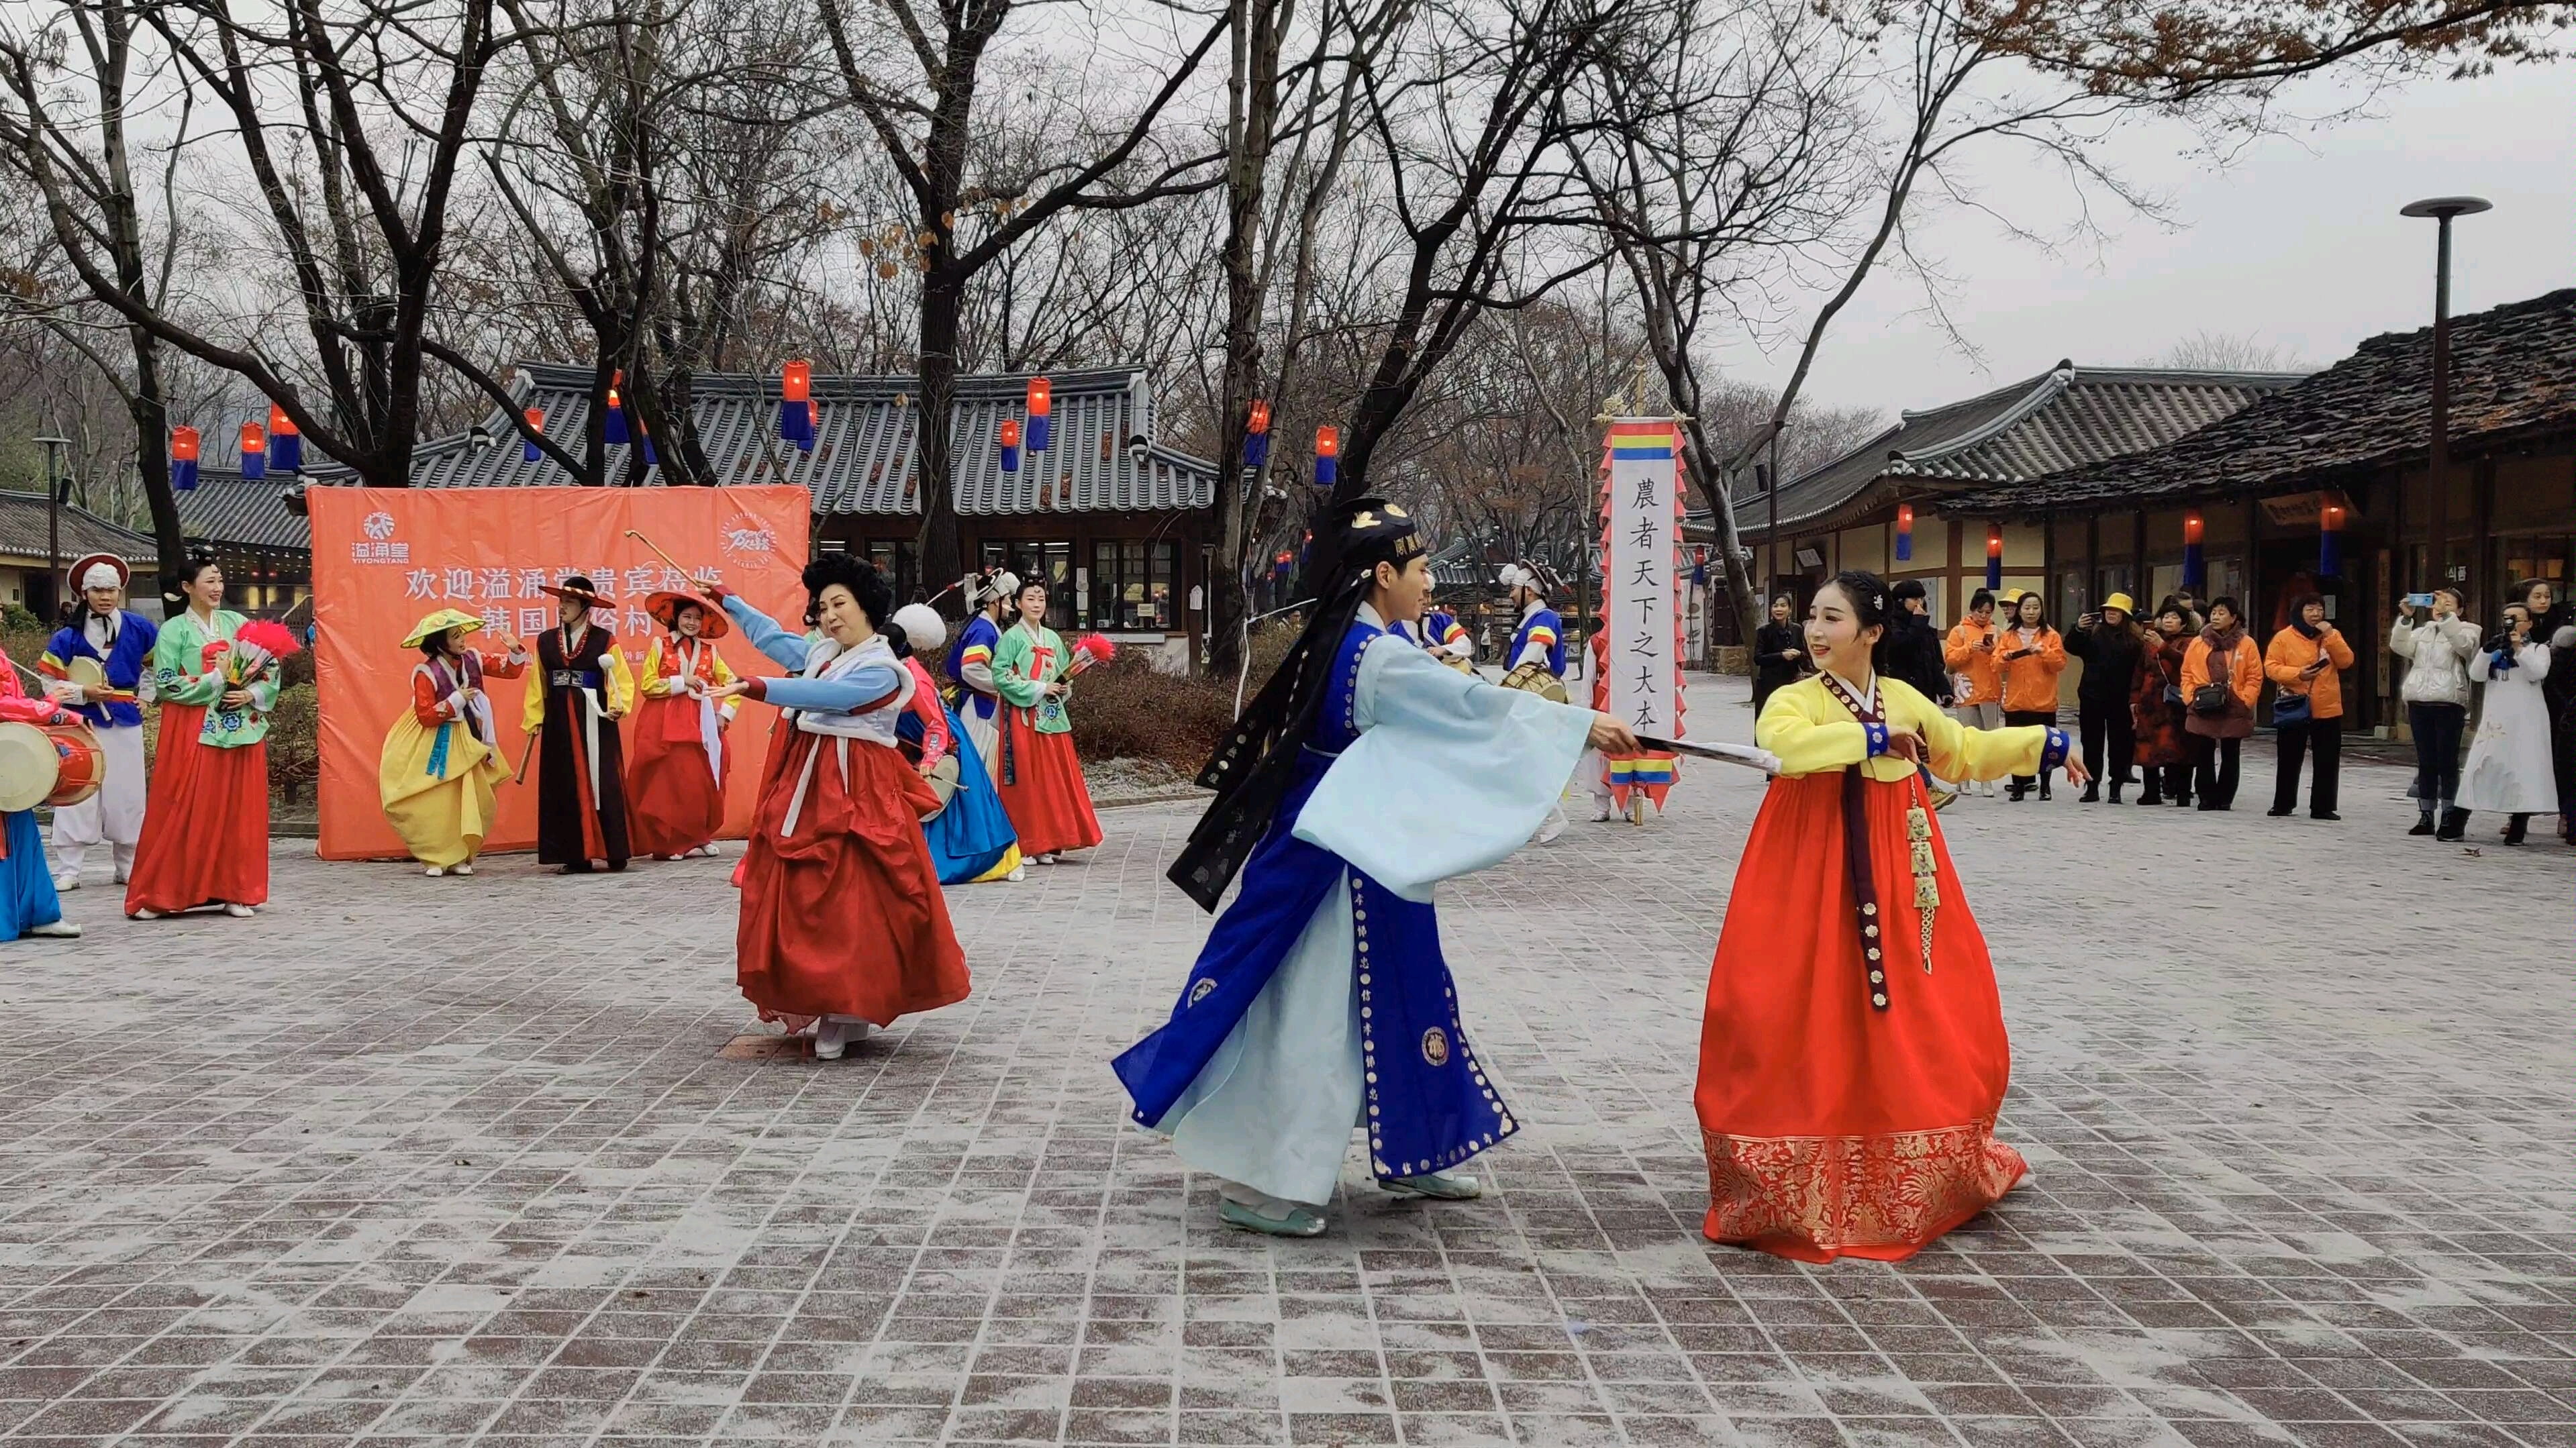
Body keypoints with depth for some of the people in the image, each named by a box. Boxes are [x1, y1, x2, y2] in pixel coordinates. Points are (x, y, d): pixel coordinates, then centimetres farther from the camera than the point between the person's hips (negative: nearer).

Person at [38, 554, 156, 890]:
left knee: (127, 797, 6)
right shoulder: (68, 636, -2)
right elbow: (51, 684, -1)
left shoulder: (138, 629, 1)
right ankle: (67, 870, 2)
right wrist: (84, 692, -14)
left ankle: (130, 867, 16)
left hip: (125, 724, 1)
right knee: (76, 796, -2)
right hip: (82, 724, -1)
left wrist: (146, 696, 12)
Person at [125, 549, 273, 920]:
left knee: (240, 812, 4)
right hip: (194, 734, -4)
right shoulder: (173, 631, 1)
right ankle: (157, 895, 2)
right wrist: (217, 679, -12)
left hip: (242, 731, 4)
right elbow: (167, 685, -7)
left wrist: (251, 694, -8)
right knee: (185, 813, -5)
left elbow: (270, 670, 9)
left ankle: (236, 892, 11)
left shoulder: (238, 623, 11)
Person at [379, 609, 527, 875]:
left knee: (468, 800, 5)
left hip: (467, 741, 6)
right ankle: (433, 858, 5)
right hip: (437, 745, -5)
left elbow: (511, 670, 5)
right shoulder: (426, 673, -18)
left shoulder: (472, 660, -2)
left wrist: (515, 651, -14)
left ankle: (459, 857, 13)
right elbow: (425, 716, -21)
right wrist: (457, 700, -21)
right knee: (437, 803, -5)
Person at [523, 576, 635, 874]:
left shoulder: (604, 640, -2)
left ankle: (614, 853, 2)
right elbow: (538, 685, 12)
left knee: (601, 784, -4)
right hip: (558, 723, 4)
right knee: (564, 787, 3)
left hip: (594, 721, -4)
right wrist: (534, 719, 6)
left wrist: (618, 707, -19)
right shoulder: (546, 641, 10)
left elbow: (623, 681, -3)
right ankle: (575, 855, 6)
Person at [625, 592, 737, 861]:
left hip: (701, 723, 3)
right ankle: (669, 842, -2)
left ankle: (698, 838, 13)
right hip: (665, 725, -3)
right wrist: (682, 682, -10)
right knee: (669, 780, -6)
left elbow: (731, 684, 16)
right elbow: (647, 686, -4)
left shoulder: (710, 652, 11)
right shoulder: (659, 646, 3)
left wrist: (724, 714, 3)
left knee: (701, 780, 2)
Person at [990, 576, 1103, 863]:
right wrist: (1039, 689, -14)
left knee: (1057, 779, 4)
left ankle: (1053, 840, 10)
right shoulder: (1012, 638, -3)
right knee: (1030, 780, -5)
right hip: (1025, 718, -6)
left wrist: (1064, 688, -1)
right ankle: (1033, 844, -2)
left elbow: (1064, 674, 22)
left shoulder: (1053, 638, 15)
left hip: (1052, 717, 6)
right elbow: (1001, 676, -12)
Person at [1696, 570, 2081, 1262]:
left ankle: (1917, 1178, 29)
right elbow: (1783, 743, -31)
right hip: (1812, 881, -4)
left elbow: (1967, 751, 25)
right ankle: (1800, 1186, 4)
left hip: (1894, 881, 5)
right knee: (1811, 1025, -7)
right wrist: (1876, 737, -26)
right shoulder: (1794, 700, -7)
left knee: (1913, 1022, 8)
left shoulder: (1905, 698, 8)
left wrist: (2044, 743, 26)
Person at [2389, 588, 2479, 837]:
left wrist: (2446, 616, -24)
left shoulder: (2465, 630, 6)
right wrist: (2406, 618, -11)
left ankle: (2449, 818, -2)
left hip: (2449, 703, -5)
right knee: (2425, 763, 7)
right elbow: (2400, 647, 2)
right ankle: (2426, 817, 10)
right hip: (2419, 702, 5)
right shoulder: (2422, 632, 19)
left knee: (2447, 763, -4)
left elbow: (2464, 644, -17)